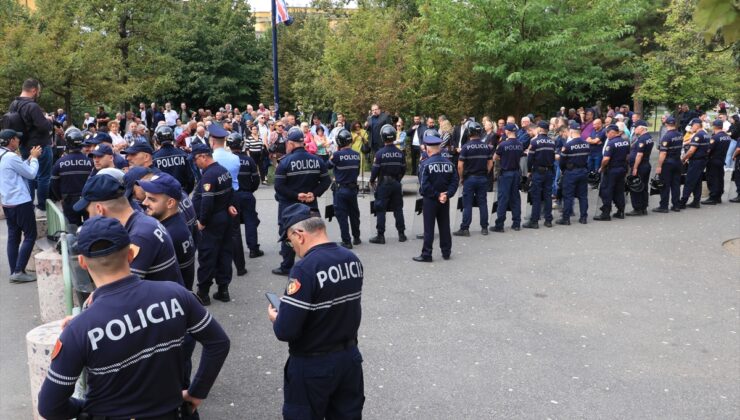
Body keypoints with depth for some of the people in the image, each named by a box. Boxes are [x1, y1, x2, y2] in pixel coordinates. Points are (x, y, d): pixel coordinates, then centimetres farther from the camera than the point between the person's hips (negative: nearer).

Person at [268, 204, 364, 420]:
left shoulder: (305, 269, -25)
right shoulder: (352, 259, -3)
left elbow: (285, 331, -26)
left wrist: (275, 318, -3)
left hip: (313, 366, -6)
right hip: (350, 357, 6)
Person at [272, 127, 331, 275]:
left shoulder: (286, 161, -12)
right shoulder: (317, 160, 1)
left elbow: (279, 186, -17)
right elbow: (326, 181, 1)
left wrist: (296, 195, -14)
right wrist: (314, 194, -6)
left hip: (289, 206, -4)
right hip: (310, 205, 4)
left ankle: (287, 267, 14)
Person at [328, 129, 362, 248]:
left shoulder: (337, 155, -17)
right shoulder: (357, 155, -2)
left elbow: (328, 166, -1)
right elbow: (357, 172, 7)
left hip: (340, 189, -5)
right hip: (353, 188, 5)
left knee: (342, 215, 3)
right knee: (354, 213, 19)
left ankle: (346, 241, 4)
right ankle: (356, 237, 31)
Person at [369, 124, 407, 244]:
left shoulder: (380, 153, -14)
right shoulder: (400, 153, -1)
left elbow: (375, 169, -11)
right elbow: (403, 169, 6)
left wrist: (372, 181, 6)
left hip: (383, 184, -4)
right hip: (396, 184, 4)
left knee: (380, 210, 2)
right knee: (398, 209, 12)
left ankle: (380, 235, 2)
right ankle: (401, 234, 16)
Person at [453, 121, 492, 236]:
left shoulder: (466, 147, -10)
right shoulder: (487, 146, 3)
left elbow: (460, 165, -12)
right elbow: (490, 163, 6)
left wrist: (461, 178, 0)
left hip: (469, 178, -3)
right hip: (483, 178, 4)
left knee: (467, 204, 0)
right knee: (483, 203, 9)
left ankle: (465, 229, 2)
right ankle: (484, 228, 13)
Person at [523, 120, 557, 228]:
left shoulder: (534, 141, -11)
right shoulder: (552, 141, 4)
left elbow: (530, 157, -10)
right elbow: (554, 156, 8)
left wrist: (529, 170, 2)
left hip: (538, 171, -4)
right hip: (549, 171, 5)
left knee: (536, 197, -2)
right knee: (547, 196, 10)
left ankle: (534, 221, -1)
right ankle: (548, 220, 13)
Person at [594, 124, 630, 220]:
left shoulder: (611, 143, -19)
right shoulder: (626, 142, 5)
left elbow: (606, 159, -25)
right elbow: (628, 156, 13)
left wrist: (601, 168, -10)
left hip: (611, 170, -8)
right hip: (622, 169, 8)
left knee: (606, 192, 0)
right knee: (619, 191, 16)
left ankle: (606, 214, 1)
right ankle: (620, 212, 21)